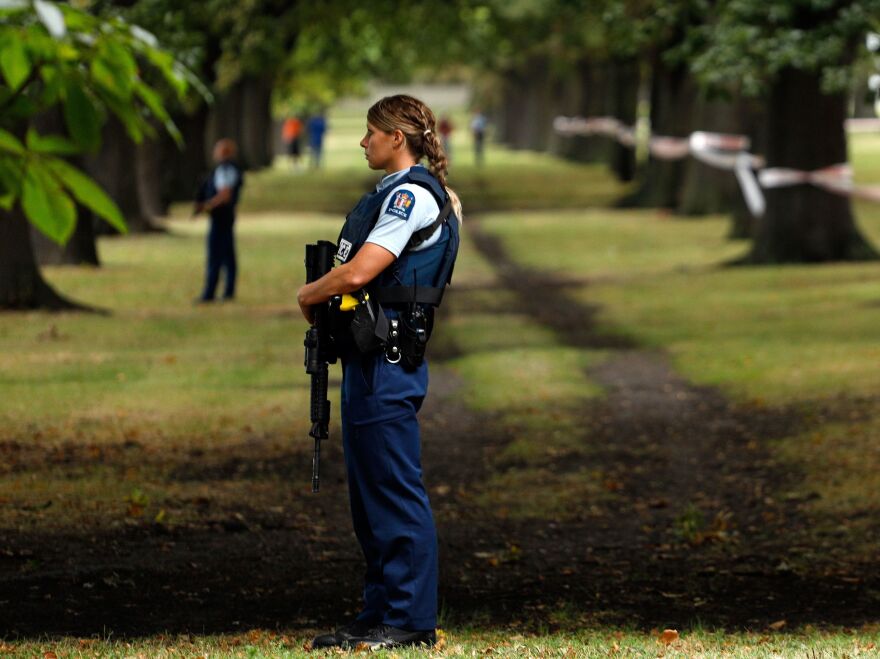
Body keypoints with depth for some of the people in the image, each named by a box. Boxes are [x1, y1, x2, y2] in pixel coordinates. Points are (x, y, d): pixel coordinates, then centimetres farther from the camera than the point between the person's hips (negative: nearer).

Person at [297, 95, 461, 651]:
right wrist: (321, 300, 7)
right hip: (368, 357, 11)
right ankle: (381, 613, 18)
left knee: (396, 491, -8)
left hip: (388, 360, -11)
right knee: (370, 491, 13)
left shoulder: (413, 196, -13)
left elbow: (357, 272, -21)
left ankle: (410, 621, -6)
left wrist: (309, 295, -4)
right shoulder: (395, 193, 19)